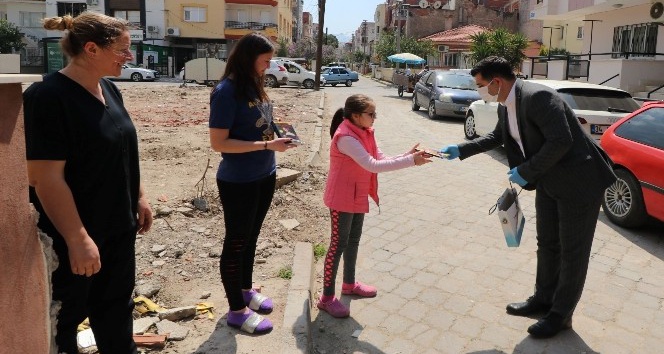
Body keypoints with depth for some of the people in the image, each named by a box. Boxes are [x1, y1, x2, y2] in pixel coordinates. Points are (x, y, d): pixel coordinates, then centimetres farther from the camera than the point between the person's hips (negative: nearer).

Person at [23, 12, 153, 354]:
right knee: (65, 313, 13)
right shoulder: (47, 97, -21)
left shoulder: (109, 90, 4)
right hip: (72, 235, -7)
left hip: (118, 226, 8)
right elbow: (46, 178, -23)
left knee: (116, 303, 21)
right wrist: (78, 239, -23)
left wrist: (139, 197, 13)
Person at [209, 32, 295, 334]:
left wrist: (276, 133, 2)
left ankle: (246, 290, 40)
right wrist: (268, 145, -24)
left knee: (251, 238, 21)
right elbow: (218, 143, -22)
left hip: (264, 176, 8)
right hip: (238, 182, -8)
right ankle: (236, 310, 22)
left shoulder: (254, 85, 4)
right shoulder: (227, 91, -18)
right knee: (236, 242, 7)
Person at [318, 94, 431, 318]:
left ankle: (349, 284, 37)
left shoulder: (364, 133, 5)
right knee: (339, 244, -3)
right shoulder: (346, 137, -25)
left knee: (353, 240, 19)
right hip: (342, 198, -9)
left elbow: (382, 159, 5)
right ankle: (327, 298, 8)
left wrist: (408, 156, -10)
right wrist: (410, 161, -29)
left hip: (357, 197, 9)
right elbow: (373, 165, -31)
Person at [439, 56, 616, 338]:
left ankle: (561, 314, 18)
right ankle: (543, 299, 35)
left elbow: (561, 141, -30)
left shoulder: (537, 97, -26)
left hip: (578, 181, -9)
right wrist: (461, 150, 16)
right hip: (548, 181, 9)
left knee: (572, 251, 5)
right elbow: (498, 137, 21)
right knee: (547, 244, 18)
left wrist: (526, 172, -22)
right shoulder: (506, 106, 3)